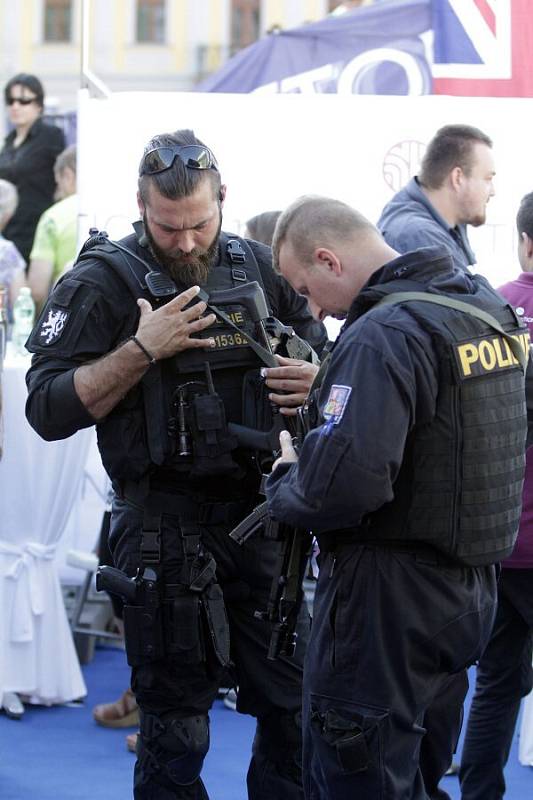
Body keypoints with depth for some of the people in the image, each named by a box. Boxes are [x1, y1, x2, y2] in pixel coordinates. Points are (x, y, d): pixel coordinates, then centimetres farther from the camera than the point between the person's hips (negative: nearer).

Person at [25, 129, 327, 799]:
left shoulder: (260, 269, 7)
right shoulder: (101, 283, -5)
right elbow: (47, 409, -11)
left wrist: (315, 382, -5)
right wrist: (142, 350, -19)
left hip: (259, 513, 4)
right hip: (164, 531, -4)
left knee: (297, 708, 9)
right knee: (175, 729, 3)